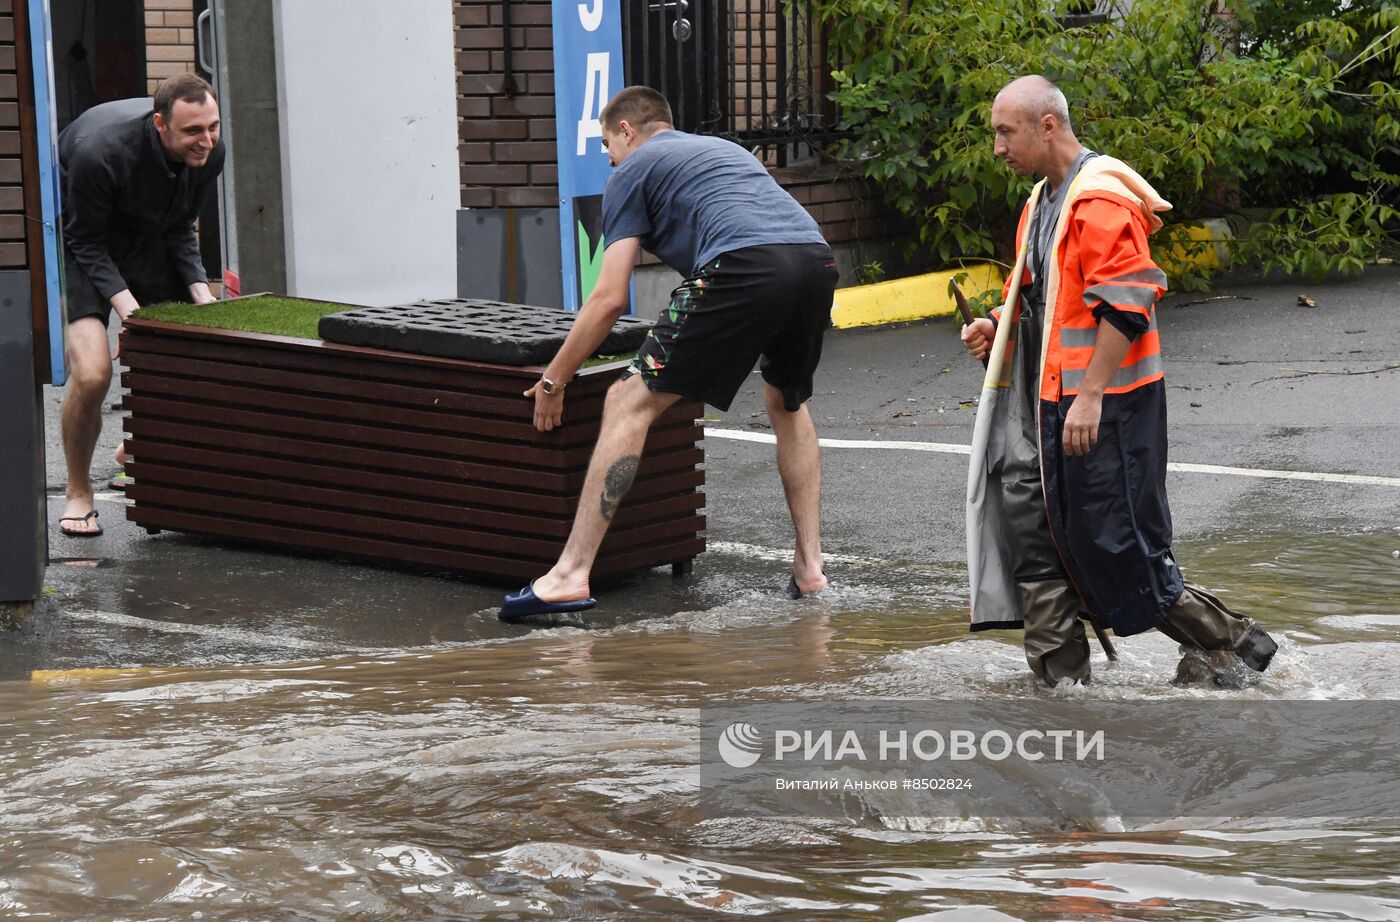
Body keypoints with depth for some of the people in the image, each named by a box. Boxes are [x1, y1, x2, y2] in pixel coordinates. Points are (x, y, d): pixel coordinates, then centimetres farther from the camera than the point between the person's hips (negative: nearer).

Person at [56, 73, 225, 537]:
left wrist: (200, 291, -15)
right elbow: (87, 243, -22)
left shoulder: (209, 152, -17)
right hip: (79, 243, -6)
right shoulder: (99, 151, -35)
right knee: (92, 373, -23)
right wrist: (128, 309, -32)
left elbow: (180, 229, -1)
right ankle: (78, 494, -1)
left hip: (147, 243, 6)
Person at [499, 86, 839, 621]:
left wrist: (552, 383, 21)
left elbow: (610, 299, 11)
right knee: (787, 405, 32)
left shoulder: (632, 171, 19)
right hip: (817, 259, 7)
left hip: (745, 268, -7)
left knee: (629, 403, 0)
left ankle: (571, 574, -8)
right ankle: (809, 566, 25)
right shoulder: (724, 148, 39)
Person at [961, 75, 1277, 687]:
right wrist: (999, 328, 9)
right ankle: (1063, 679, 12)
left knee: (1115, 544, -6)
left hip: (1107, 405, -10)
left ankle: (1230, 644, 9)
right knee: (1035, 535, 6)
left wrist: (1090, 395, -24)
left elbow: (1125, 303, -22)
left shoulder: (1101, 198, -16)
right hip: (1052, 405, 10)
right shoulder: (1042, 201, 17)